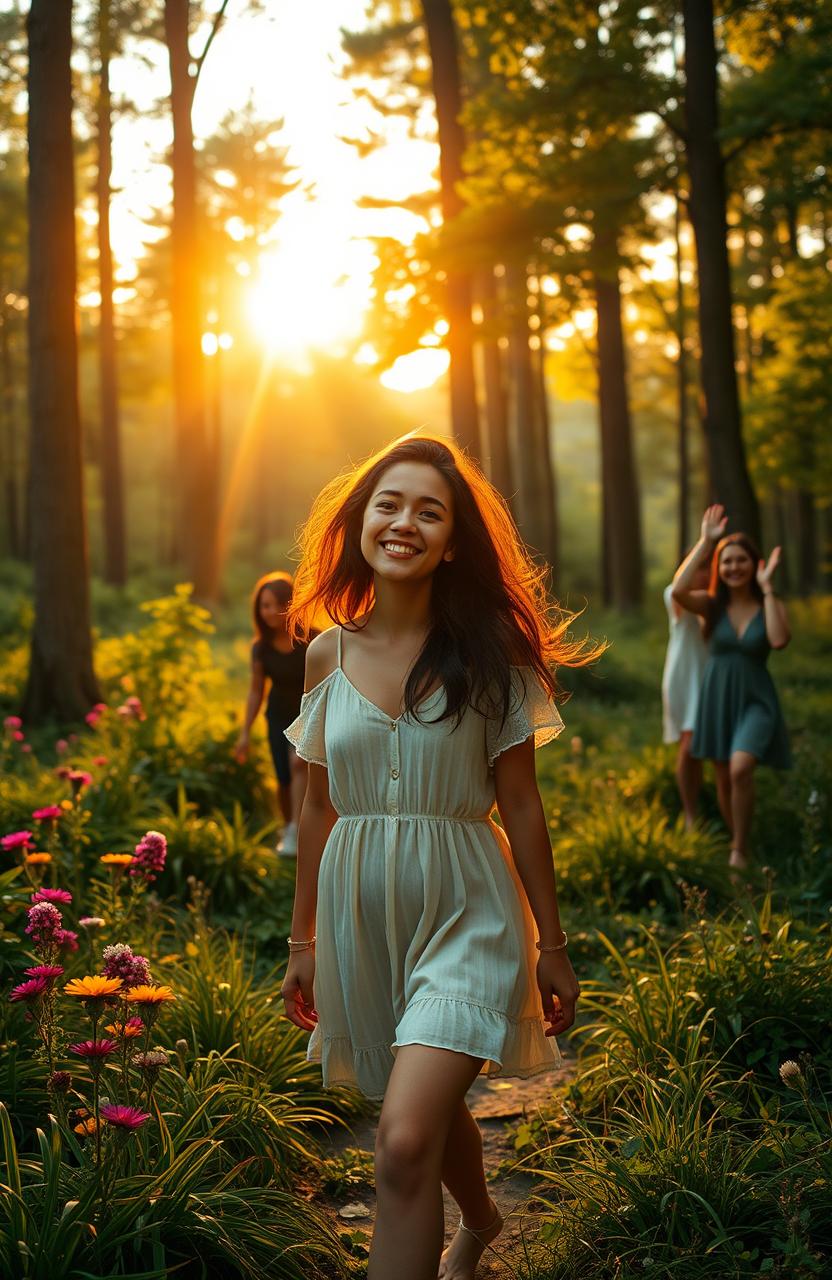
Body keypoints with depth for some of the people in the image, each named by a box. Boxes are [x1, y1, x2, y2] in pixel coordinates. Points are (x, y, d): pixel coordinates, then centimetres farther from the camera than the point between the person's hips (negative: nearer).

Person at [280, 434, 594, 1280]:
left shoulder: (488, 654, -7)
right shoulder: (329, 653, 2)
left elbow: (520, 807, -3)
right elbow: (319, 806, 9)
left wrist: (552, 945, -1)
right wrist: (303, 940, 13)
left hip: (464, 910, -4)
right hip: (360, 911, 4)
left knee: (404, 1142, -19)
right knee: (431, 1107, 22)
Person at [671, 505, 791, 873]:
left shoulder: (771, 605, -5)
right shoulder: (712, 604, -3)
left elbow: (779, 640, -24)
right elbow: (678, 590, -23)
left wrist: (766, 587, -19)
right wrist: (705, 541, -19)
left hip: (754, 700, -2)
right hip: (716, 698, 3)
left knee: (741, 768, -25)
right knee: (723, 779, 10)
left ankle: (740, 851, -11)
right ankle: (736, 843, 31)